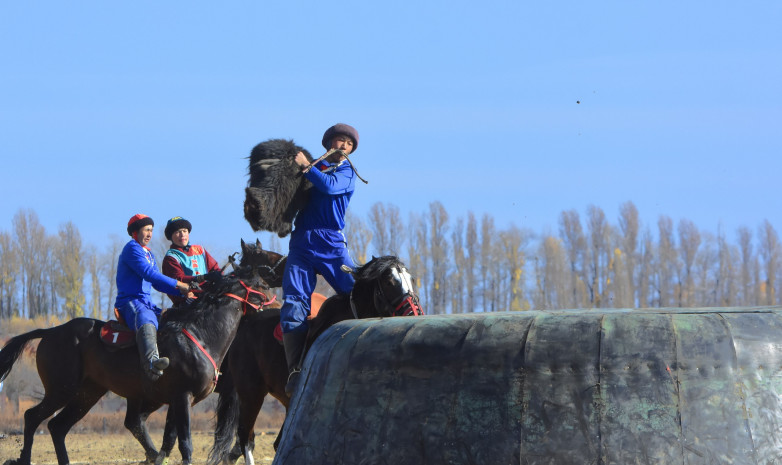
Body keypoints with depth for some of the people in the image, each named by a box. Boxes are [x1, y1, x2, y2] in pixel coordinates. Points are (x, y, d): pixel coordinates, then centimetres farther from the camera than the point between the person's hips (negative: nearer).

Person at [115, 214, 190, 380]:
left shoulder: (149, 254, 26)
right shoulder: (132, 248, -4)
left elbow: (157, 284, 26)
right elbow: (148, 273, -15)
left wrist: (181, 291, 9)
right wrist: (177, 284, -13)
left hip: (146, 303, 11)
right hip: (129, 302, -11)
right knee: (146, 321, -39)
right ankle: (151, 362, -67)